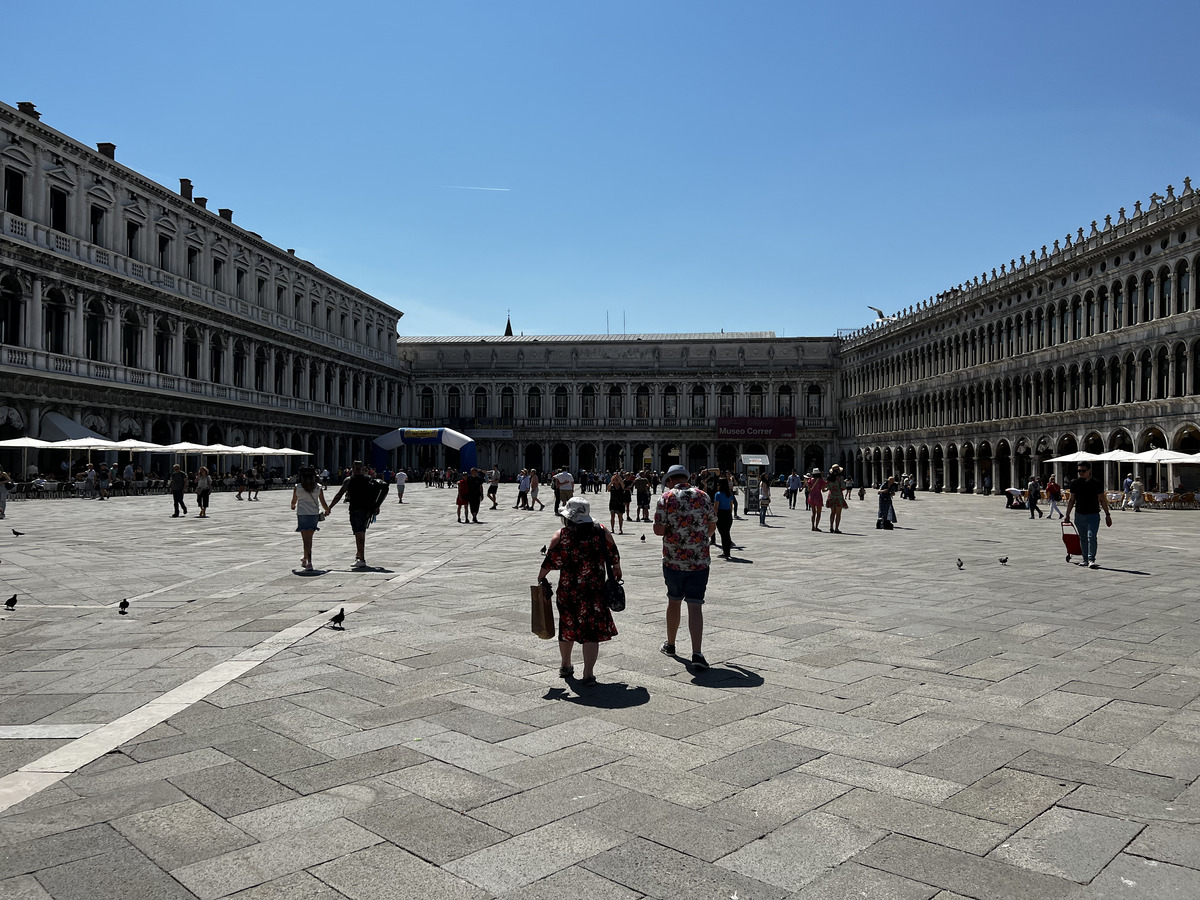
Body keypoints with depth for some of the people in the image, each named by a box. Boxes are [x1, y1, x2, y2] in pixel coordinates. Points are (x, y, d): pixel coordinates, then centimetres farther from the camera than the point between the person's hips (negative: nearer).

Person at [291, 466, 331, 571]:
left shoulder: (297, 487, -2)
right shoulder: (318, 487, 0)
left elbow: (293, 502, 11)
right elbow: (323, 503, 3)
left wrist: (293, 506, 35)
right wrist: (327, 510, 23)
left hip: (302, 514, -2)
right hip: (314, 515, 2)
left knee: (306, 540, -2)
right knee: (309, 538, 18)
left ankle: (309, 563, -10)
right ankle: (305, 559, 31)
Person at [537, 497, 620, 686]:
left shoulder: (560, 536, -6)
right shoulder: (602, 533, -3)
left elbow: (549, 562, -3)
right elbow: (614, 557, 5)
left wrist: (541, 579, 13)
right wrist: (617, 571, 25)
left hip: (567, 591, 1)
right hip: (595, 592, -1)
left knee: (567, 628, 18)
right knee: (592, 630, 4)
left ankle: (566, 667, 36)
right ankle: (588, 674, 0)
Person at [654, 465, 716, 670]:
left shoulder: (667, 498, -5)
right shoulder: (703, 497, 2)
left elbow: (659, 530, -10)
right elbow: (712, 528, 11)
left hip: (673, 559, 0)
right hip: (700, 561, 0)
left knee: (674, 601, 17)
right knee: (695, 606, -2)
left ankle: (670, 644, 35)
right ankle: (697, 653, -14)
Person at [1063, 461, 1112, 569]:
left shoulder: (1096, 483, -1)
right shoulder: (1075, 483, 5)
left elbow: (1102, 500, 4)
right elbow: (1071, 500, 11)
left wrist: (1107, 515, 4)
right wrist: (1067, 515, 11)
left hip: (1093, 514, -3)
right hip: (1079, 515, 3)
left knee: (1091, 536, -16)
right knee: (1083, 538, 10)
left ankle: (1091, 560, -16)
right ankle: (1085, 560, 19)